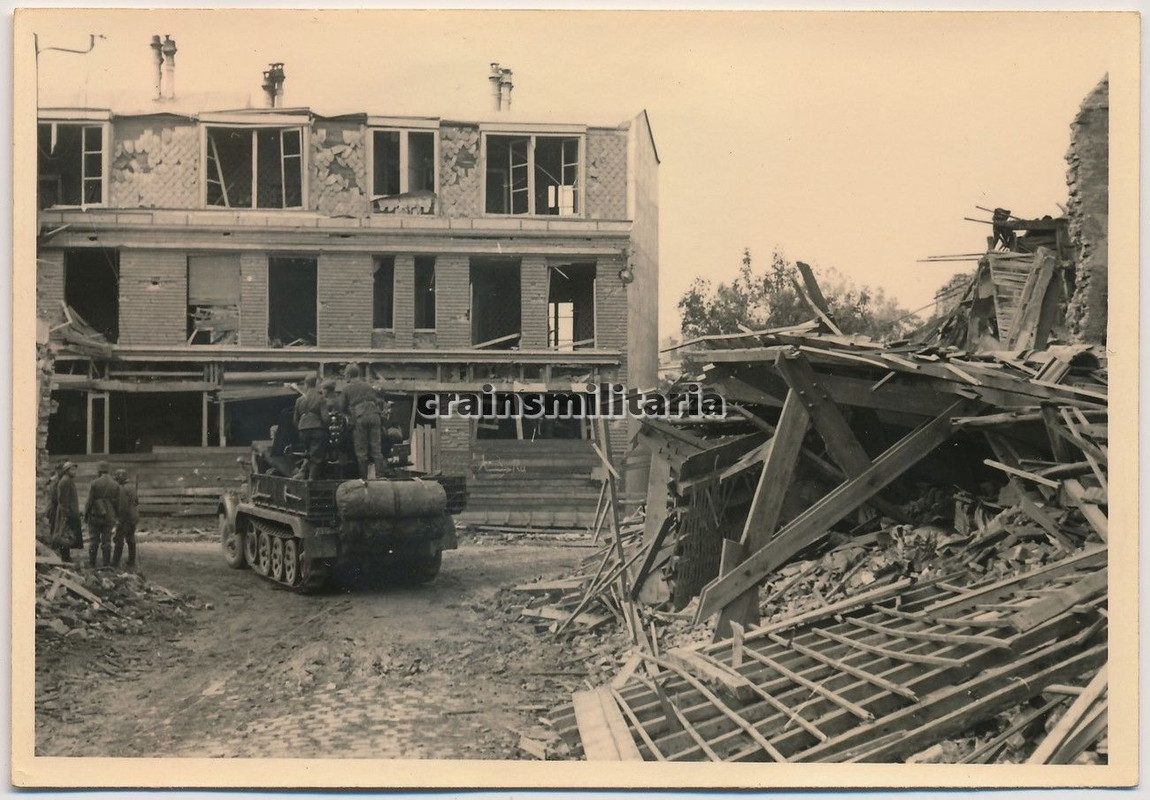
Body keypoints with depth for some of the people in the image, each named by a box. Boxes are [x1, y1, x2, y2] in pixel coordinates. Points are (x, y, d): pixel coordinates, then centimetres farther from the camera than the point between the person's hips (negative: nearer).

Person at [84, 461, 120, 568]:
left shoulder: (94, 483, -8)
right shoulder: (115, 485, 1)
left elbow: (89, 501, -8)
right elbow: (117, 503, 2)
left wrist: (85, 514, 3)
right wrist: (116, 516, 13)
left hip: (95, 516, -2)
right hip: (109, 517, 2)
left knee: (93, 541, 5)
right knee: (106, 541, 6)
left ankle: (92, 564, 5)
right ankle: (107, 564, 5)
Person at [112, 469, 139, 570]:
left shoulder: (122, 489, -16)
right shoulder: (132, 488, 12)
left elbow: (123, 506, -23)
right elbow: (137, 502, 19)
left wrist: (120, 520, -19)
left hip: (125, 519, -9)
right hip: (134, 519, 9)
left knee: (119, 541, -2)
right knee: (131, 542, 11)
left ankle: (115, 564, 1)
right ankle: (131, 565, 15)